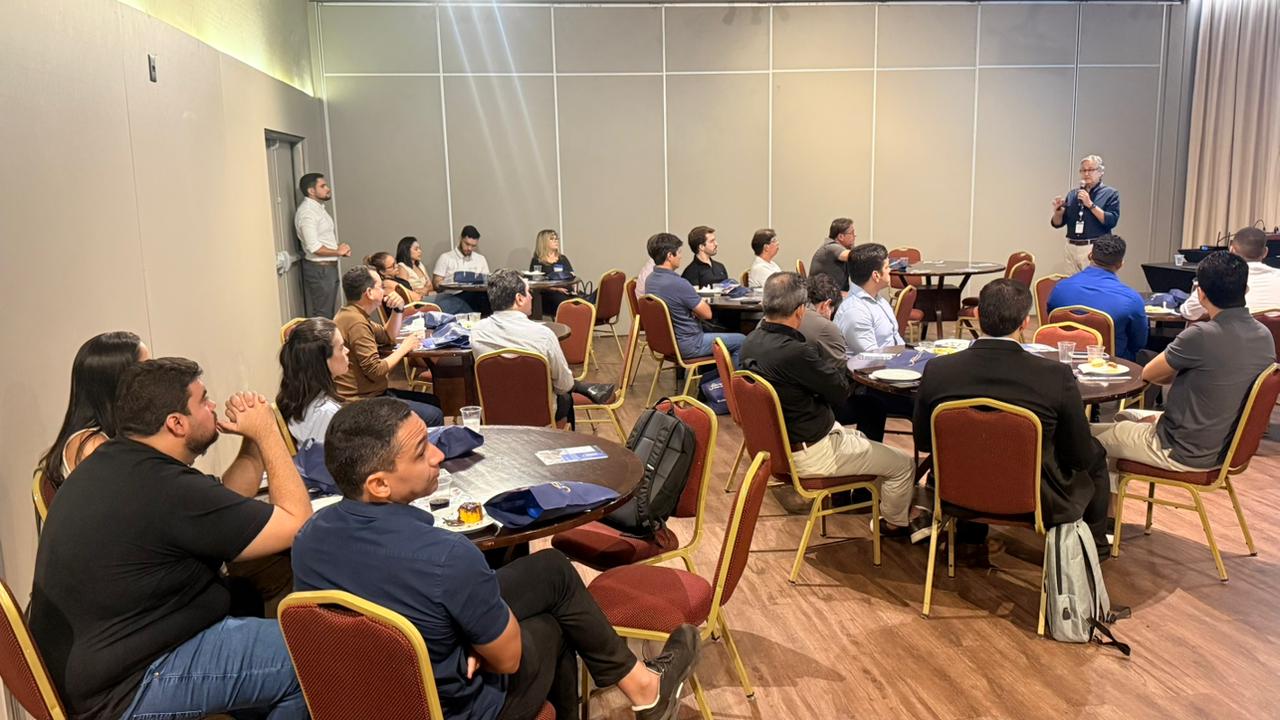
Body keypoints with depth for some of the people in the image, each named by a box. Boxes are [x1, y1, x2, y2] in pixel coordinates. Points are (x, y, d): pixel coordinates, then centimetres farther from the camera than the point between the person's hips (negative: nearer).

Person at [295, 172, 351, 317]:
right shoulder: (307, 212, -18)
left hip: (329, 267, 10)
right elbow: (313, 247, -24)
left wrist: (341, 249, 4)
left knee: (329, 311, 15)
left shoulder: (318, 207, 13)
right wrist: (338, 252, -11)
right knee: (321, 315, -5)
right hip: (318, 269, -10)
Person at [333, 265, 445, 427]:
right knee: (433, 416, -16)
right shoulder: (355, 322, -22)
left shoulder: (352, 314, 11)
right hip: (363, 402, -11)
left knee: (431, 401, 16)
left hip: (371, 392, 11)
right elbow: (376, 371, -23)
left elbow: (388, 336, 25)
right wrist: (404, 348, -10)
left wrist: (398, 310, 9)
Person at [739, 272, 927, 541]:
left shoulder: (751, 342, -5)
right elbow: (841, 391, -17)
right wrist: (842, 367, 0)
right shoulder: (794, 352, -33)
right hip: (810, 453, -10)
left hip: (777, 442, 10)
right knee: (904, 464, 5)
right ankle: (895, 522, 32)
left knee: (860, 438, 32)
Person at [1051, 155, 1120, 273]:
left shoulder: (1110, 193, 2)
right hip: (1072, 248, 5)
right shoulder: (1072, 195, 14)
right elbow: (1057, 223, 13)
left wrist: (1090, 204, -14)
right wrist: (1058, 210, -7)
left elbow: (1112, 221, -11)